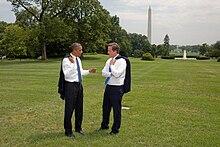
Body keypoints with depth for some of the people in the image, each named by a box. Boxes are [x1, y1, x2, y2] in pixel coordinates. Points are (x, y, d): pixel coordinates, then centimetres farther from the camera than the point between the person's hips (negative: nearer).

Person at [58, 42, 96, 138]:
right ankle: (68, 131, 18)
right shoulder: (66, 60, -14)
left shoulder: (78, 59, 10)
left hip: (79, 85, 8)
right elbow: (67, 74, -22)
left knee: (79, 108, 16)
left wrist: (89, 71, 6)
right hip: (71, 86, -8)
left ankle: (78, 127, 33)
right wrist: (72, 64, -29)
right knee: (69, 109, 1)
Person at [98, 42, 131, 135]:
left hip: (117, 88, -8)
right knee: (106, 107, 18)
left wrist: (111, 65, -11)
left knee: (116, 109, 3)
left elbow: (117, 74, -22)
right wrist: (110, 74, -13)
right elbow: (103, 72, 6)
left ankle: (115, 129, 18)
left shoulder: (122, 61, -13)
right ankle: (104, 125, 36)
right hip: (108, 86, 8)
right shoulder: (109, 60, 10)